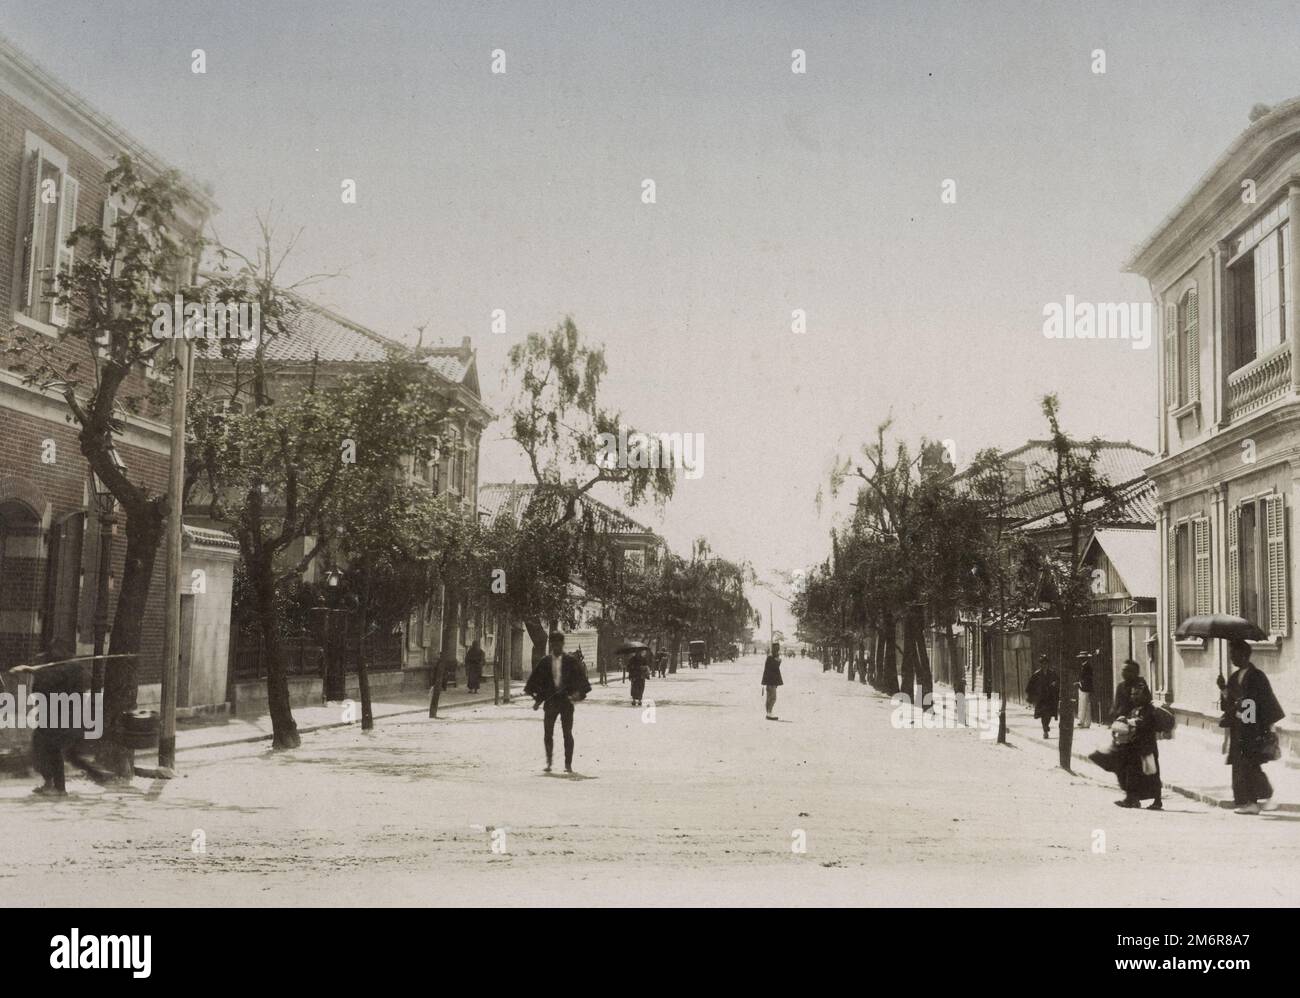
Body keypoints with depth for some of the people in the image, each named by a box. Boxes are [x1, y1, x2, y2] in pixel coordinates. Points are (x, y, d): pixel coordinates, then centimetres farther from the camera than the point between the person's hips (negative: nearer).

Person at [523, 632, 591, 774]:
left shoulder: (571, 661, 1)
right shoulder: (545, 662, 5)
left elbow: (580, 679, -1)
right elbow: (536, 680, 9)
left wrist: (578, 693, -17)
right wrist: (538, 698, 0)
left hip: (566, 700, -2)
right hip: (550, 701, 2)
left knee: (567, 733, -2)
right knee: (547, 733, 3)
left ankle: (568, 763, 5)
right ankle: (549, 761, 20)